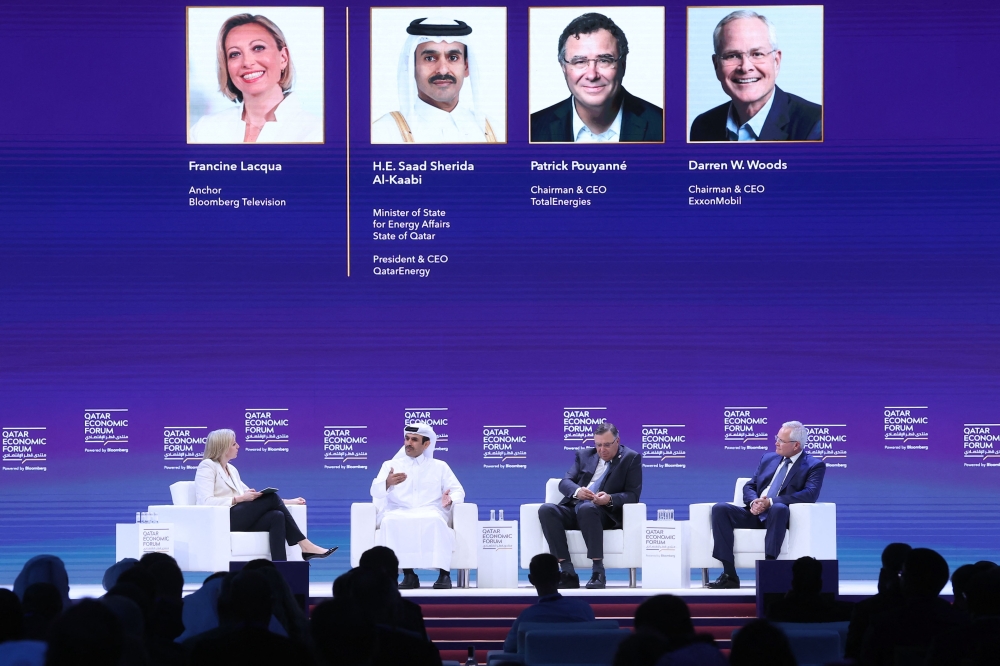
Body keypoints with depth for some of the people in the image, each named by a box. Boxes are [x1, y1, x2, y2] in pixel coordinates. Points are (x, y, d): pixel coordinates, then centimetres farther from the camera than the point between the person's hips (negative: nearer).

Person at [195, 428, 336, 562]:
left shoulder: (231, 469, 24)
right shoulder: (207, 466, 0)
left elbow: (250, 498, 22)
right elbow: (206, 501, -15)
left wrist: (288, 502, 13)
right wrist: (239, 499, -21)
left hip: (239, 520, 7)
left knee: (277, 516, -23)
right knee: (271, 497, -20)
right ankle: (305, 546, -18)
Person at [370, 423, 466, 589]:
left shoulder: (440, 466, 20)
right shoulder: (390, 465, 19)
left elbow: (458, 491, 12)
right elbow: (375, 492, 5)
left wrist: (450, 499, -13)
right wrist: (387, 483, -18)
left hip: (430, 513, -1)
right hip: (399, 512, 1)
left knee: (434, 521, -37)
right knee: (391, 522, -36)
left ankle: (444, 574, -36)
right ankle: (408, 574, -34)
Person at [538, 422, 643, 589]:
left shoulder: (631, 458, 8)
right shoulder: (584, 455, 20)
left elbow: (633, 495, 0)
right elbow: (564, 482, 9)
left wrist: (610, 499, -20)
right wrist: (577, 491, -16)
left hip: (605, 513, -4)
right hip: (573, 510, 4)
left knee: (586, 508, -39)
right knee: (546, 510, -27)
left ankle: (598, 572, -38)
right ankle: (568, 572, -31)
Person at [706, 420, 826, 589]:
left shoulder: (815, 466, 3)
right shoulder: (768, 458, 21)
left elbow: (810, 494, -13)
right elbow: (749, 487, 18)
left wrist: (771, 502, -21)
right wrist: (754, 502, -8)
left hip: (779, 515, -5)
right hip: (756, 514, 5)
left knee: (779, 508, -40)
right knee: (720, 509, -21)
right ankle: (729, 575, -25)